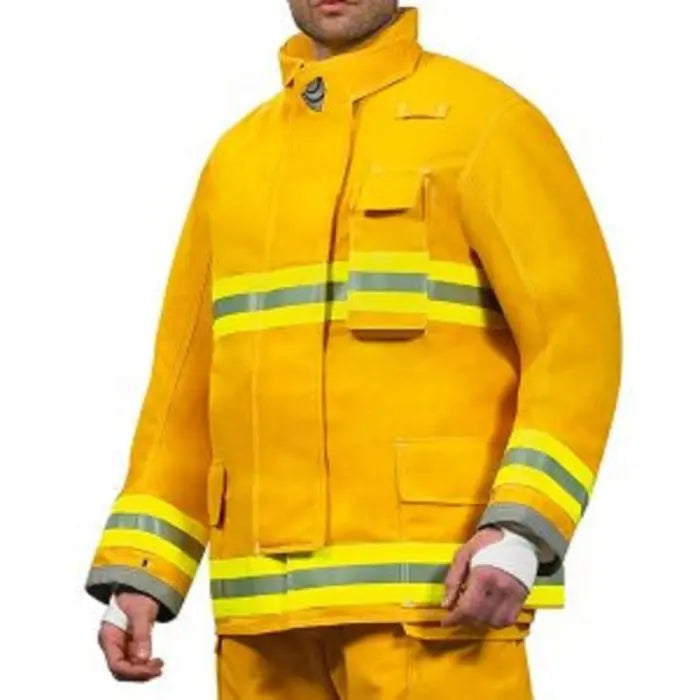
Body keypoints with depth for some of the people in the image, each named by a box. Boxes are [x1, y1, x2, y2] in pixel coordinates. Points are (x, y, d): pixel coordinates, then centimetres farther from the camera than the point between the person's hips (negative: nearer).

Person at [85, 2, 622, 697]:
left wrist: (521, 527, -18)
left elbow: (576, 333, -6)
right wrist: (140, 569, 10)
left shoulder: (482, 119, 2)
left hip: (430, 591, -6)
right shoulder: (236, 155, 20)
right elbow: (185, 383, 20)